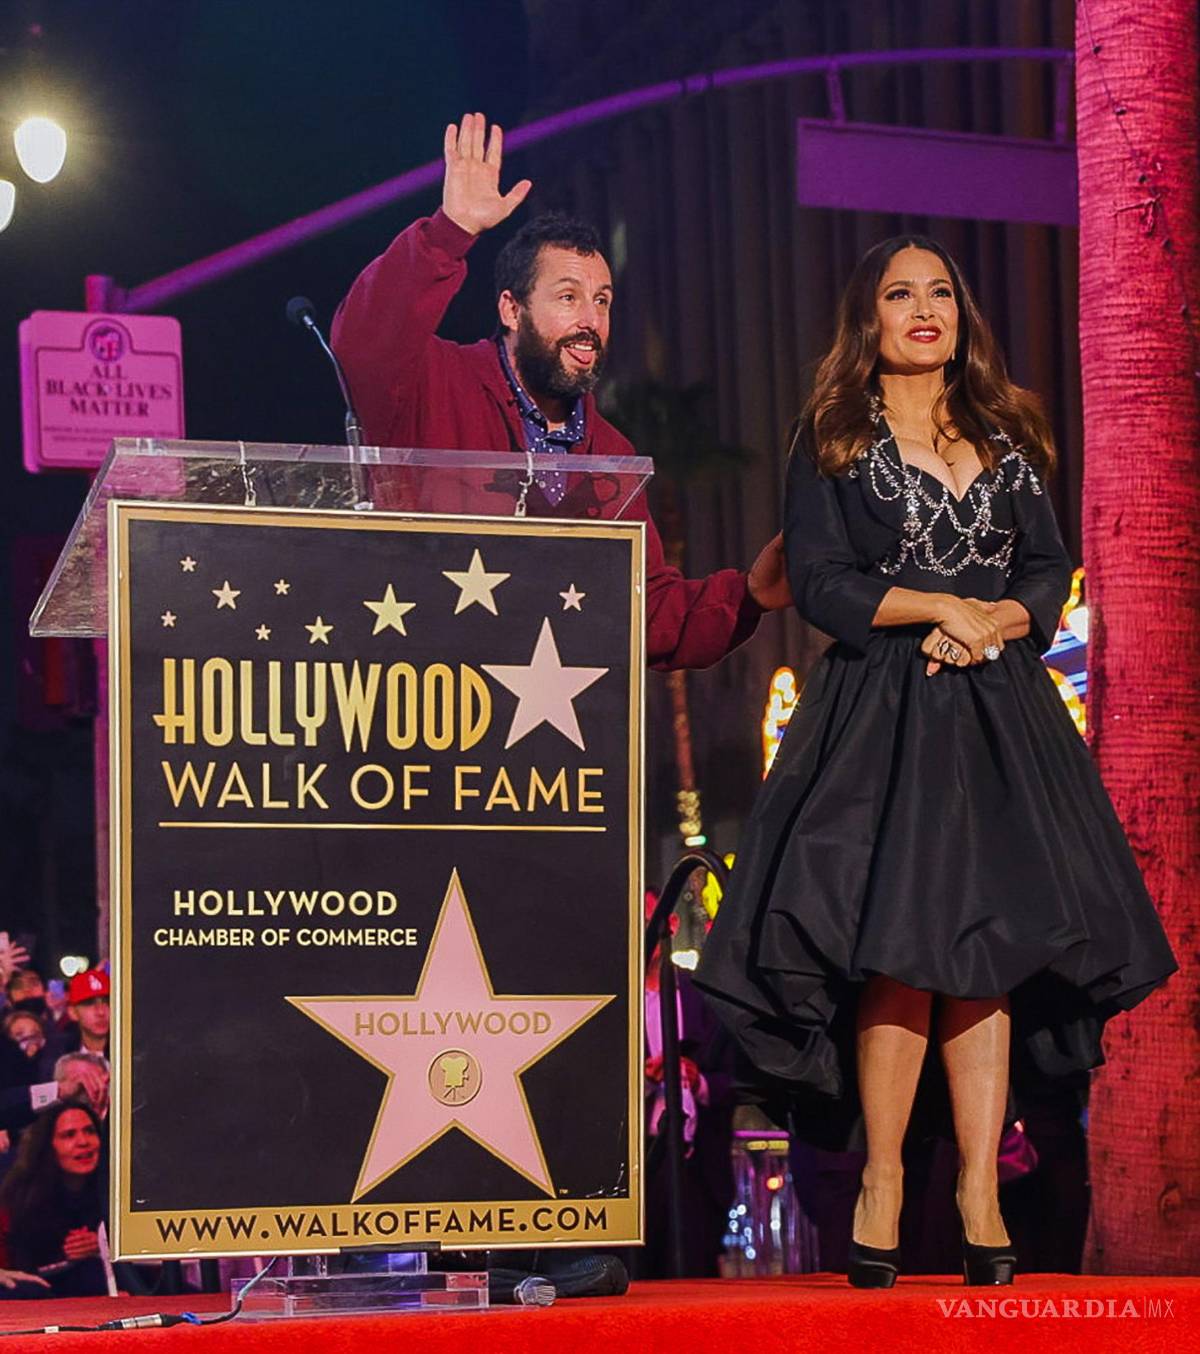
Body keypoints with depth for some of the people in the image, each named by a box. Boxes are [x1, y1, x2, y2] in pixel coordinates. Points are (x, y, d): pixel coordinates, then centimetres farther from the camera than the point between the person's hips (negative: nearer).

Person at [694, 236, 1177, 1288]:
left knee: (988, 947, -4)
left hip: (1001, 717, 3)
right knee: (901, 950, -13)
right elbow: (820, 581, -3)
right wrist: (942, 608, -10)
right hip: (881, 717, -3)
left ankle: (979, 1196, -5)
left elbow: (1050, 568, 12)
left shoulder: (1006, 438, 17)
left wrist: (998, 619, -8)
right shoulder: (834, 441, 6)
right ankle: (881, 1179, -3)